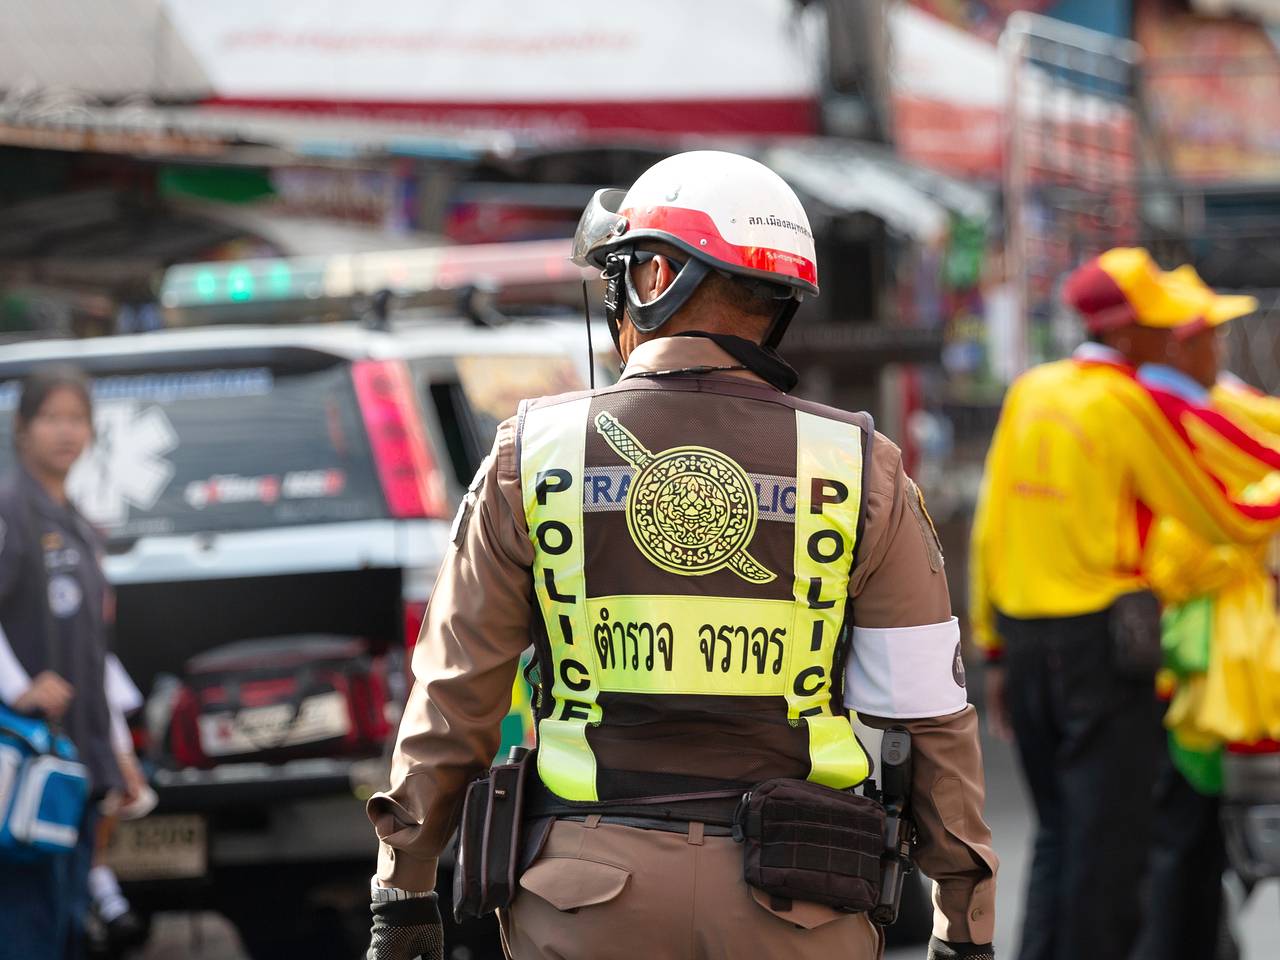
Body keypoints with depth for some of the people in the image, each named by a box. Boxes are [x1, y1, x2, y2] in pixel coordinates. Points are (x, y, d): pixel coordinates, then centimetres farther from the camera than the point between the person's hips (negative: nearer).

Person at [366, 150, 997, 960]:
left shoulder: (535, 456, 0)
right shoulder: (857, 472, -1)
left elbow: (455, 695, 2)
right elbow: (930, 718, -1)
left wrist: (404, 891, 9)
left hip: (596, 892, 0)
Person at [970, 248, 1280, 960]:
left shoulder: (1030, 394, 9)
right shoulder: (1134, 405, -11)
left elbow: (990, 531, 11)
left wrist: (997, 651, 16)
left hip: (1026, 635, 7)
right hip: (1105, 643, -7)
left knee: (1057, 832, 16)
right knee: (1107, 840, -1)